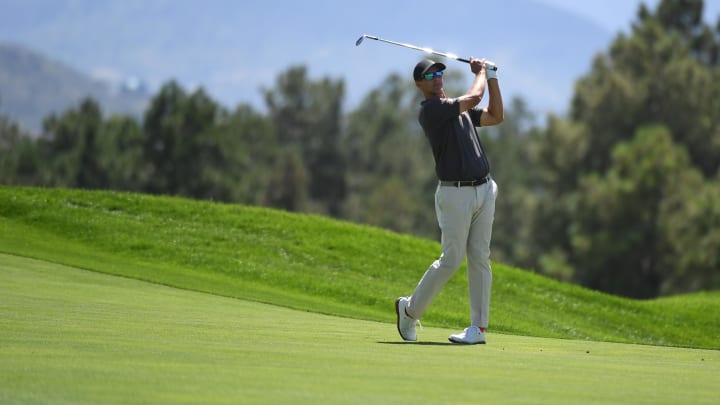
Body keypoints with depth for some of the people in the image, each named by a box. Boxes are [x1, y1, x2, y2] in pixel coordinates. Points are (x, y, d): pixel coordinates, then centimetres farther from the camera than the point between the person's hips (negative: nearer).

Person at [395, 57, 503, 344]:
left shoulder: (459, 108, 18)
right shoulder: (429, 110, -9)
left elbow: (496, 116, 15)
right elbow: (474, 98, -15)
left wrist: (491, 76, 12)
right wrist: (481, 73, 3)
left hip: (484, 190, 7)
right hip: (456, 193, -7)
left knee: (480, 258, 1)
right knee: (451, 260, -6)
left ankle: (479, 327, 2)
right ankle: (410, 309, 14)